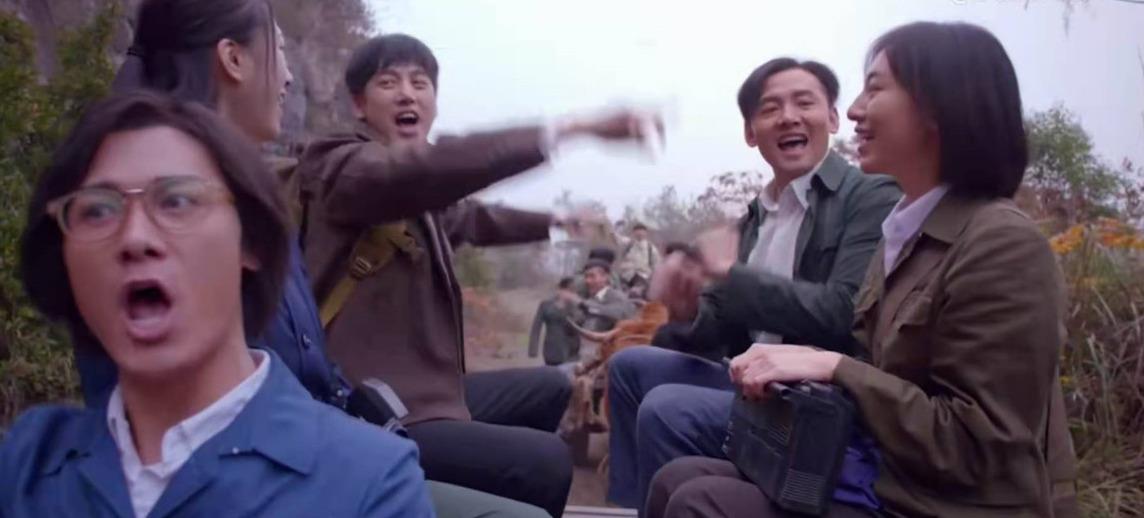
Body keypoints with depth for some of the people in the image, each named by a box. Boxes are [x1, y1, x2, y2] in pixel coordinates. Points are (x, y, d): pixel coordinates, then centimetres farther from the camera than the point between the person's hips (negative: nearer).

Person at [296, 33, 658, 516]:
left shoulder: (424, 195, 12)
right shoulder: (339, 166, -12)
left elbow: (472, 217, 35)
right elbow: (425, 167, -35)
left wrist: (556, 221, 48)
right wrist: (566, 129, -40)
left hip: (426, 391, 10)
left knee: (550, 388, 26)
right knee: (545, 462, -22)